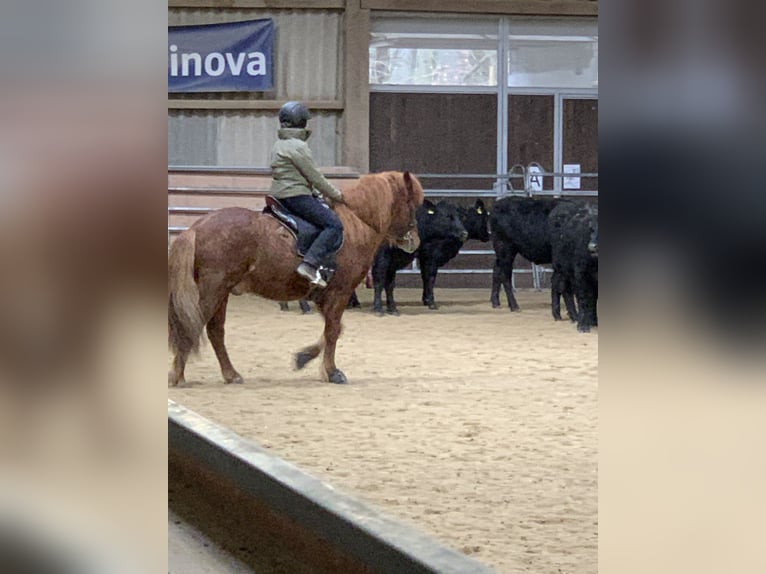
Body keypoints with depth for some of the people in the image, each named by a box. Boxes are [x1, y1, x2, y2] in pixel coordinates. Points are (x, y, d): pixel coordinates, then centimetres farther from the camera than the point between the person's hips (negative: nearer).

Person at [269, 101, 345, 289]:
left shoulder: (278, 145, 16)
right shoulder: (298, 147, -15)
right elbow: (315, 177, -13)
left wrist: (325, 193, 21)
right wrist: (336, 195, 1)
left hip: (280, 195, 11)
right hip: (297, 196, -11)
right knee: (334, 225, -16)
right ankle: (309, 265, -30)